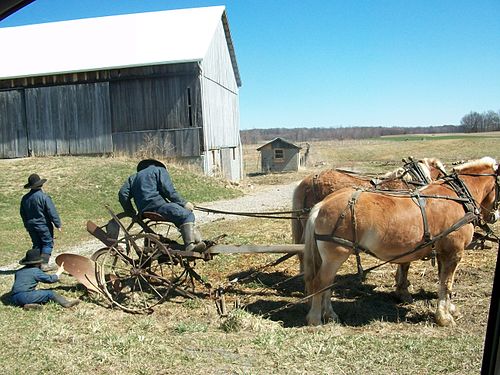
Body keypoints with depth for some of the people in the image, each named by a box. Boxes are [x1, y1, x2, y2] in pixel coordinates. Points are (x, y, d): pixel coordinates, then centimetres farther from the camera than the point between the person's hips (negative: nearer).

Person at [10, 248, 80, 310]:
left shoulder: (19, 271, 21)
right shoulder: (36, 271, 0)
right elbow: (50, 279, 8)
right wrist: (59, 272, 25)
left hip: (14, 299, 7)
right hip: (25, 296, -7)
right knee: (50, 293, -3)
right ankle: (67, 303, -13)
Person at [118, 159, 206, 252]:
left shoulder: (133, 177, 32)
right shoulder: (159, 170, 14)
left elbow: (122, 194, 18)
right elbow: (169, 191, -2)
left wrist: (131, 213, 23)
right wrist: (184, 203, 1)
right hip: (157, 205, -7)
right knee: (187, 215, -11)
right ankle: (190, 245, -31)